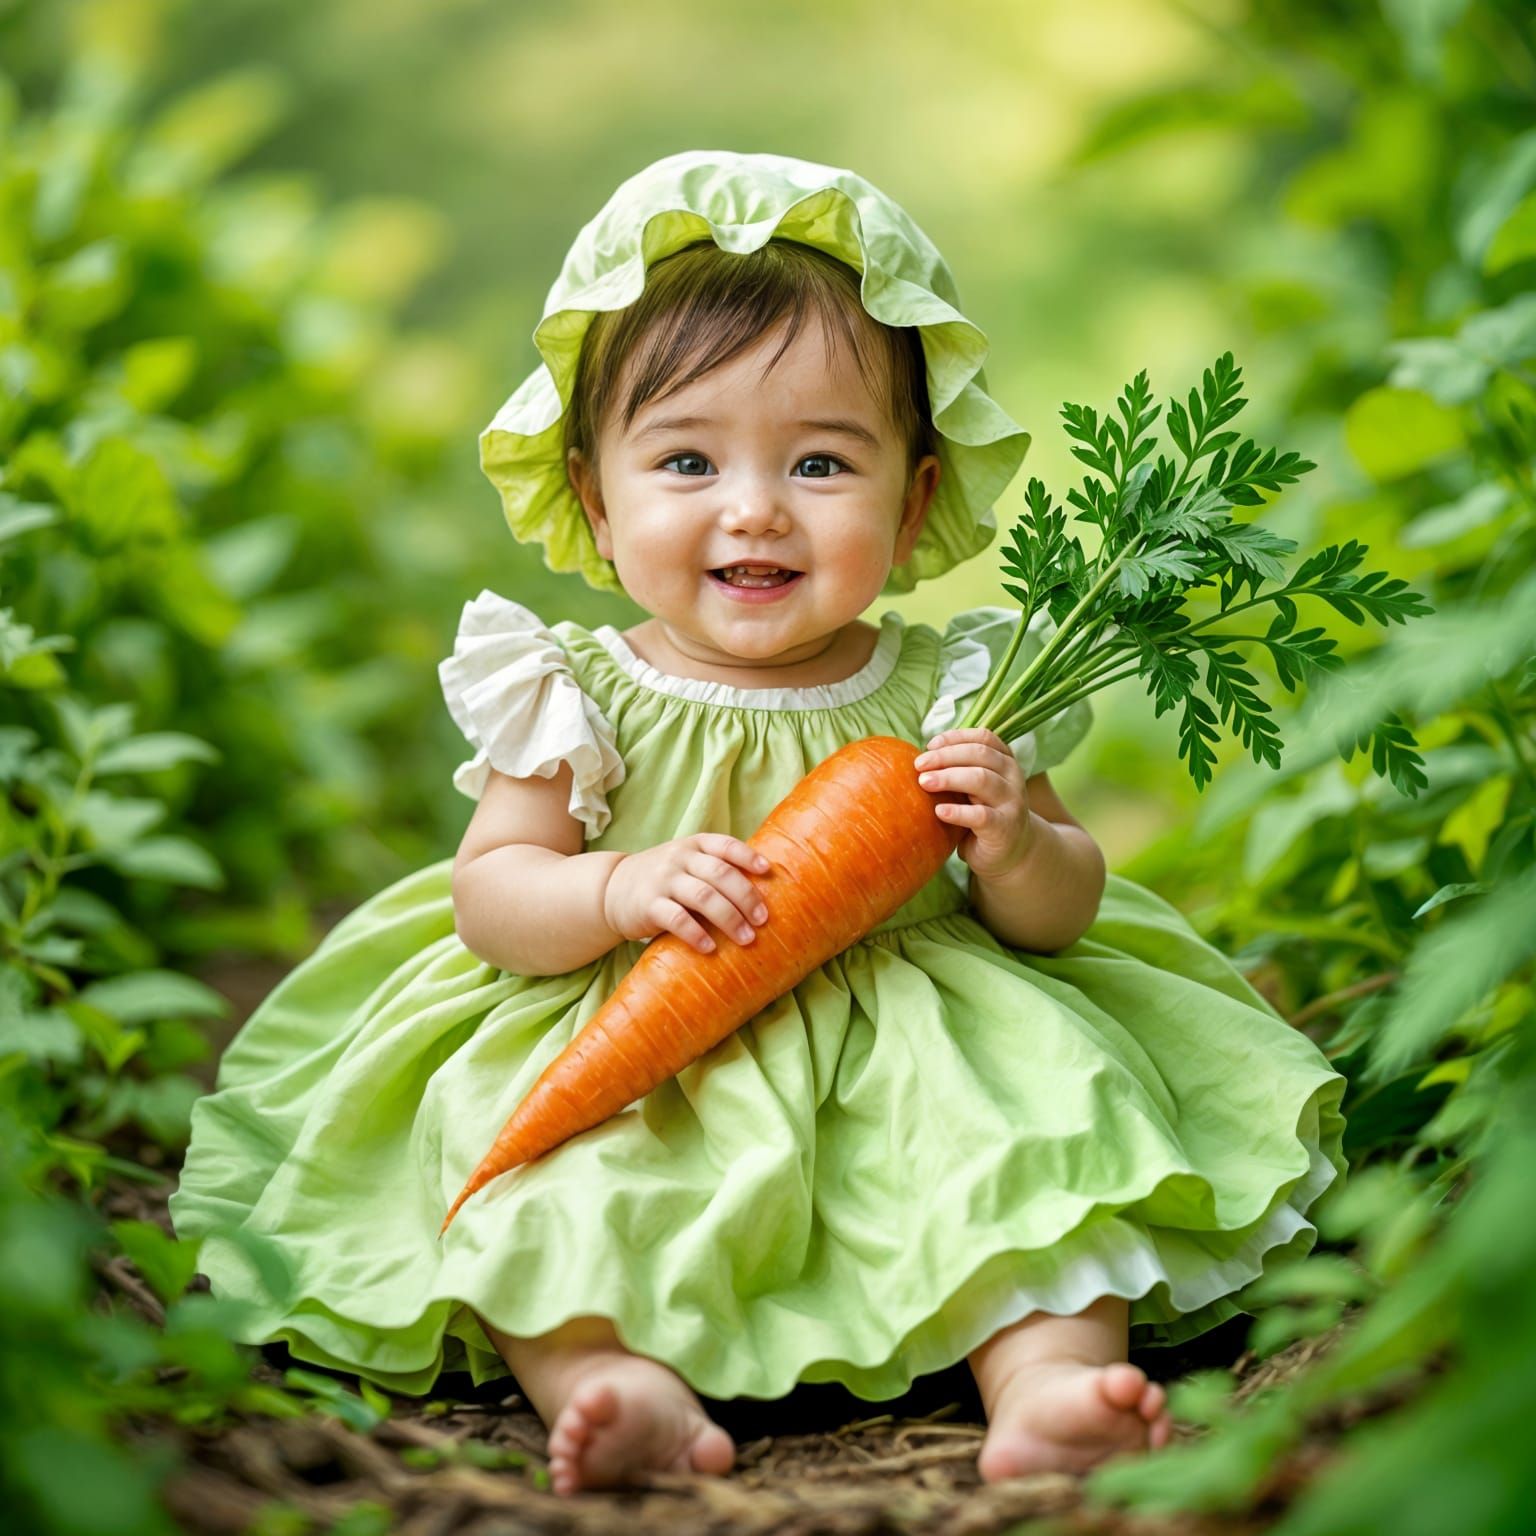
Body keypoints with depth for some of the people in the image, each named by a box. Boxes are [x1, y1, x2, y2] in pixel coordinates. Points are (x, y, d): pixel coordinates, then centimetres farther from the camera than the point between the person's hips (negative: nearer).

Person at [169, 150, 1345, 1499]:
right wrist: (621, 891, -22)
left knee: (1039, 1086, -25)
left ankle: (1048, 1382, -32)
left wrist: (1017, 852, -18)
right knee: (518, 1139, -26)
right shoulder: (580, 695, -1)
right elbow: (490, 894, -2)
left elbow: (1062, 914, 7)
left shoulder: (952, 691, 0)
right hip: (617, 1052, 0)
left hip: (909, 1055, 1)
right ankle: (610, 1379, -38)